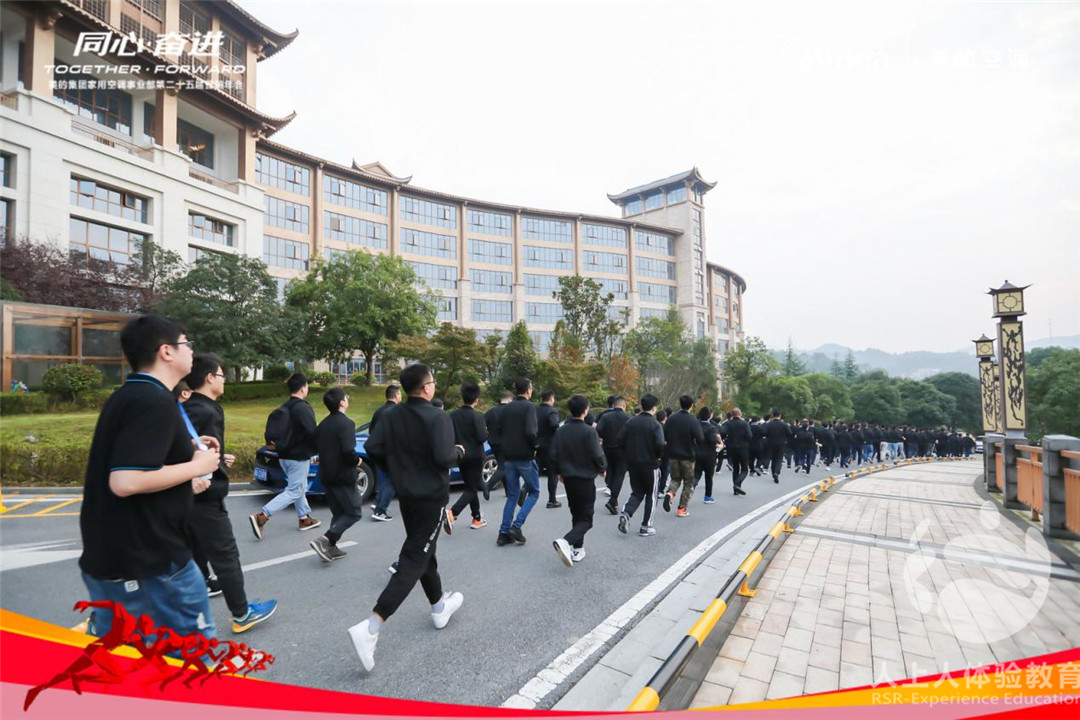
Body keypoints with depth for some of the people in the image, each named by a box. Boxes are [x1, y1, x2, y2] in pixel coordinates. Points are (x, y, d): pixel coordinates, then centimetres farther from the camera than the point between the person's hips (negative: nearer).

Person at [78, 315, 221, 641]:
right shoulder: (156, 402, -22)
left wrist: (187, 449, 11)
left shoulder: (125, 396, 9)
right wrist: (196, 466, -17)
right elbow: (125, 481, -30)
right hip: (152, 559, -9)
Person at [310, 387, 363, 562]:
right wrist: (357, 461, -9)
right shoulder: (346, 423, -18)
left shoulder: (323, 424, 8)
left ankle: (331, 548, 17)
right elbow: (348, 451, -27)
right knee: (354, 513, 3)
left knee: (338, 513, 19)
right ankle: (324, 540, -9)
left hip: (327, 476, 8)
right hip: (343, 476, -8)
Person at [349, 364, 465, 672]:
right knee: (413, 562, -2)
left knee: (423, 552, 21)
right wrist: (460, 452, -6)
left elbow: (372, 448, -4)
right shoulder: (438, 417, -18)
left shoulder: (391, 415, 0)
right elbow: (444, 458, -27)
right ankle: (369, 628, -9)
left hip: (406, 495, 7)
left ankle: (440, 607, 38)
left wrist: (396, 464, 12)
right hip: (431, 497, -7)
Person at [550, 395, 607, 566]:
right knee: (586, 519, 1)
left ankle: (577, 549, 23)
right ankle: (565, 542, -21)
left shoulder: (561, 431, -1)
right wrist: (602, 468, 4)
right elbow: (597, 455, -17)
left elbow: (554, 455, 1)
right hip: (585, 479, -5)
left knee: (576, 515, 20)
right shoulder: (589, 431, -16)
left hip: (568, 478, 6)